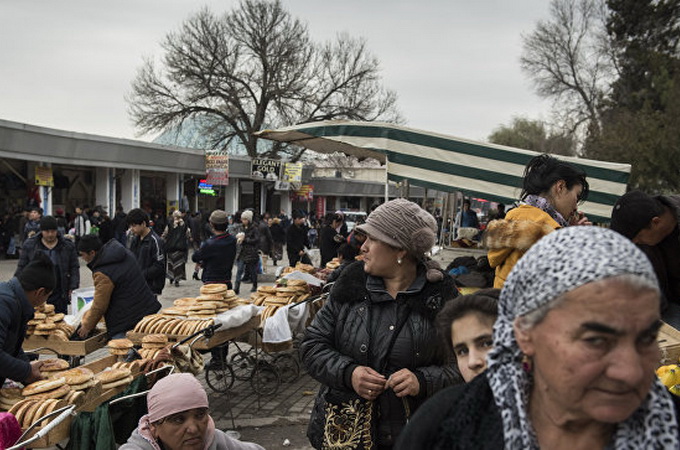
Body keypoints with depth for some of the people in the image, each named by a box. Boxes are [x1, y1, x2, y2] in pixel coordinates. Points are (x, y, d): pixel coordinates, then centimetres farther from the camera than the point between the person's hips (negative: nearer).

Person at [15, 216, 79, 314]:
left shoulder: (68, 246, 4)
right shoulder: (29, 245, 4)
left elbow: (74, 268, 6)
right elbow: (21, 268, 8)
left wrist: (72, 288, -3)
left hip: (59, 297, 0)